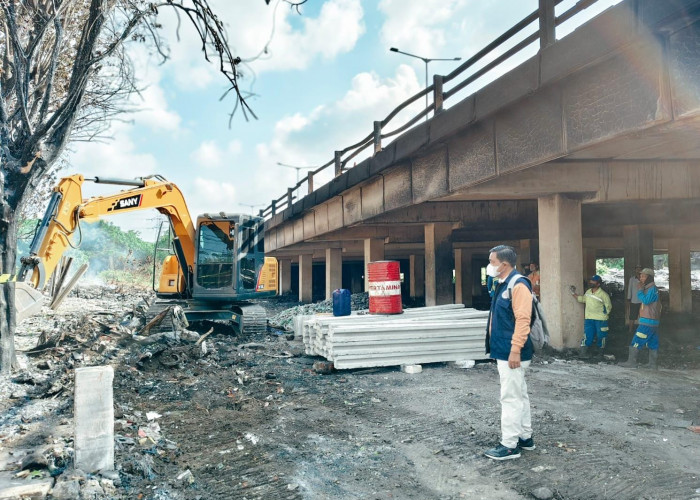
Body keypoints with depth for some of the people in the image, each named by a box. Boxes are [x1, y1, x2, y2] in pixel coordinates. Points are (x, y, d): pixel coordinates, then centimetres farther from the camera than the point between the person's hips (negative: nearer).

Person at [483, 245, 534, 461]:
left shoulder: (518, 284, -17)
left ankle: (509, 445, 4)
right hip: (504, 351, 10)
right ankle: (525, 437, 28)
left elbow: (522, 319, -23)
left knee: (511, 397, -3)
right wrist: (499, 346, 21)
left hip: (512, 353, -10)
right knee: (519, 395, 17)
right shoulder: (503, 285, 13)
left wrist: (515, 350, -25)